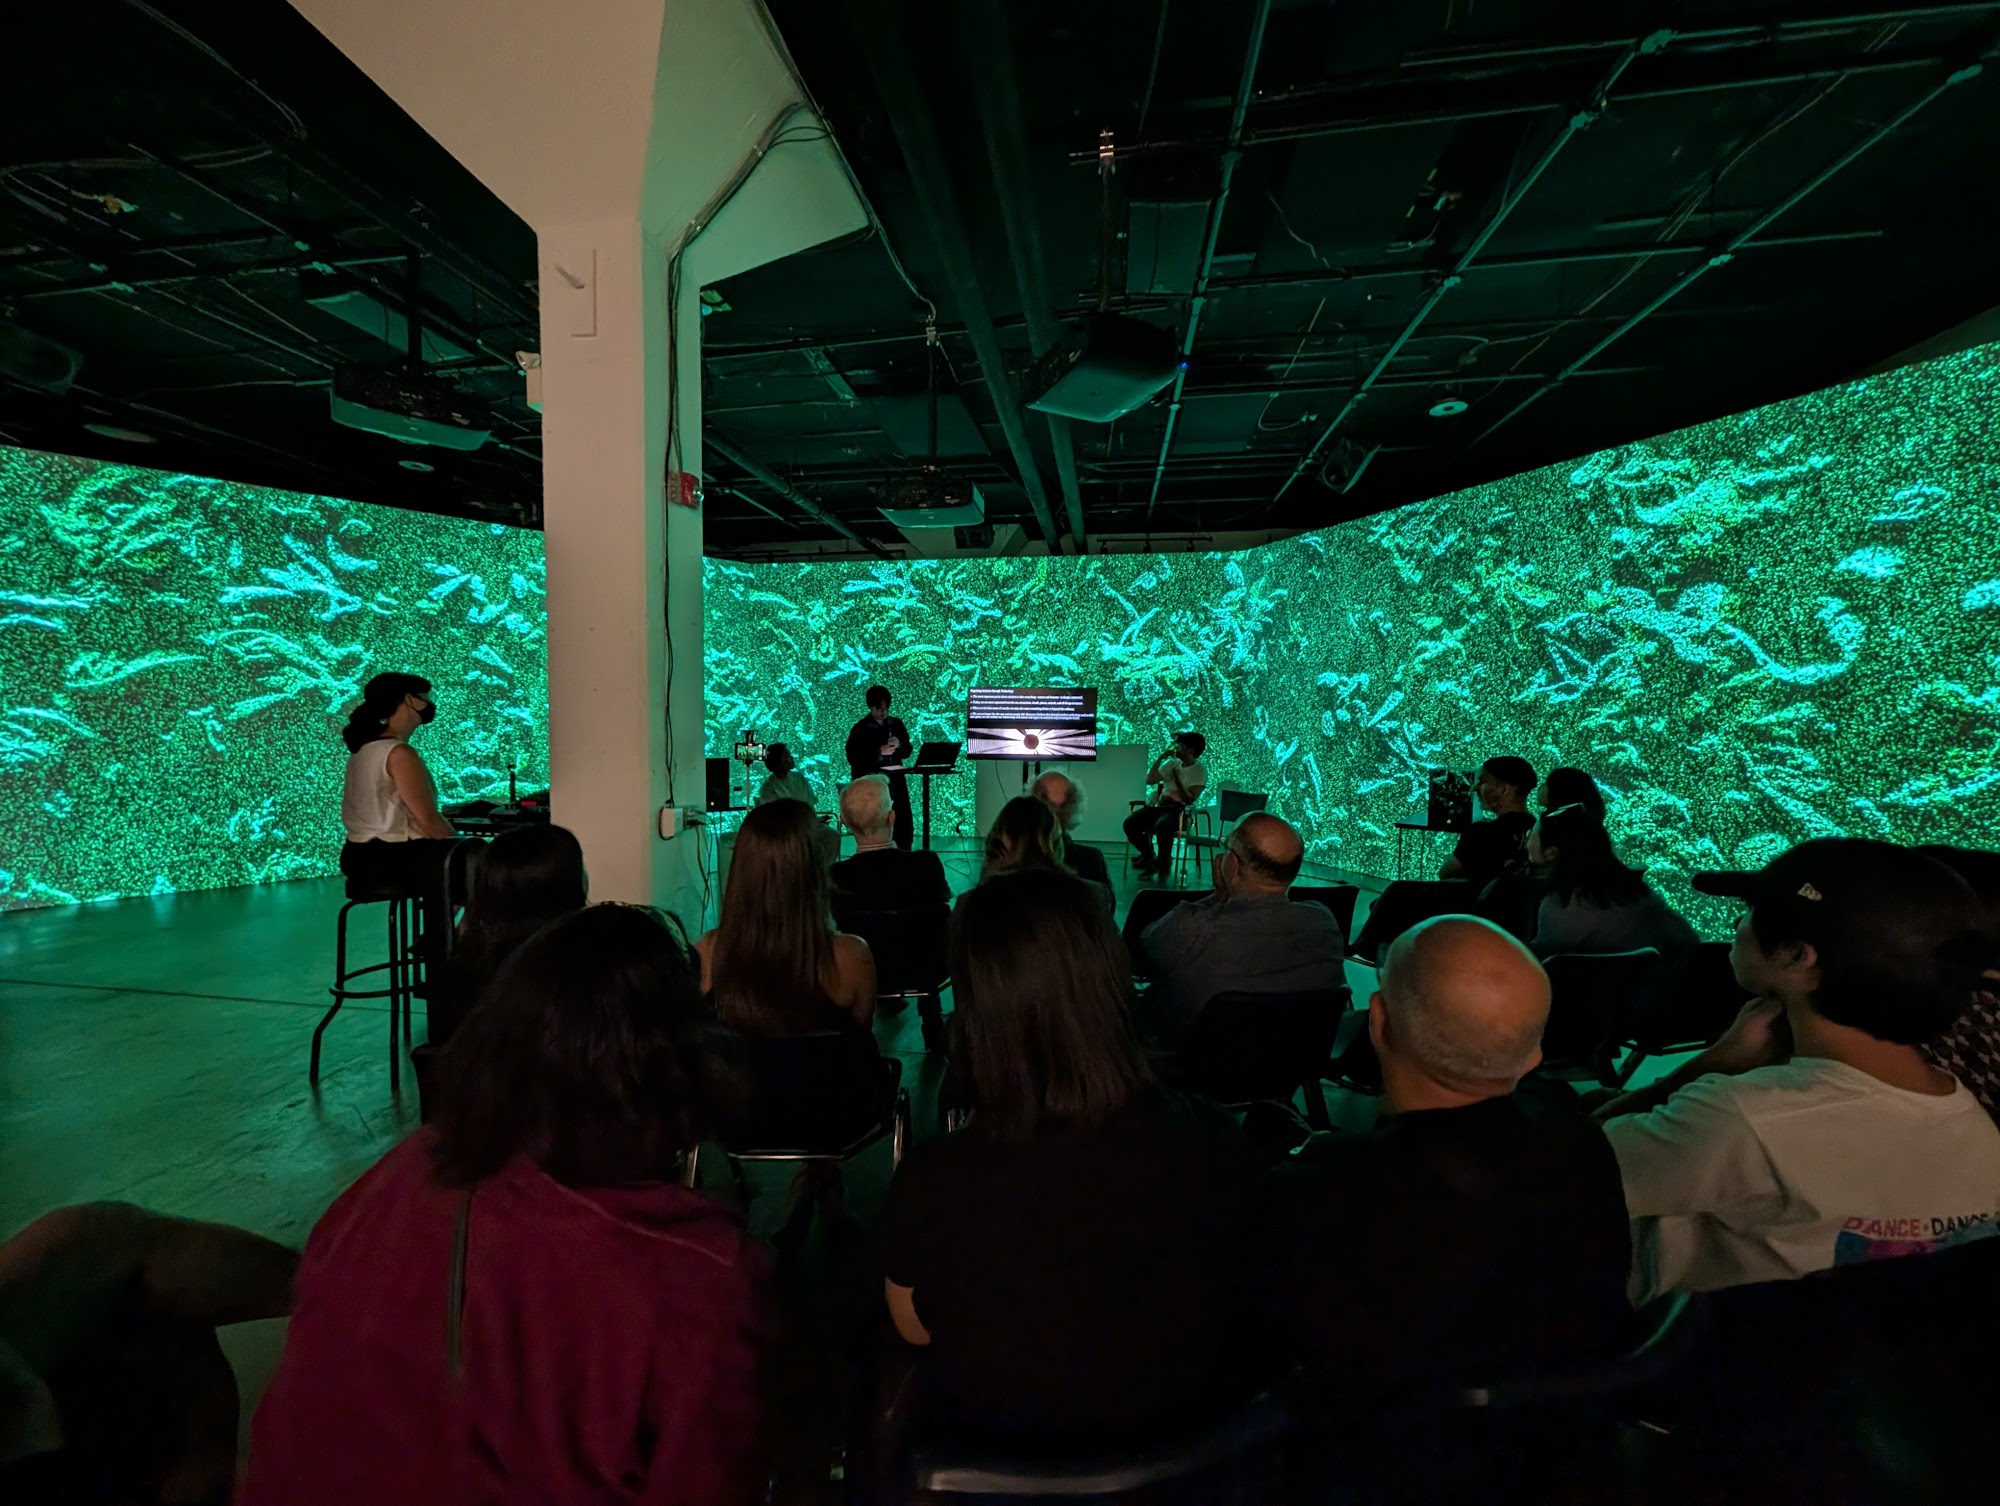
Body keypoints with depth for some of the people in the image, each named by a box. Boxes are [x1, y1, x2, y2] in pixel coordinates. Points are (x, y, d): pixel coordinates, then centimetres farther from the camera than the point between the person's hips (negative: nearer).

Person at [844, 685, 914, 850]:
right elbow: (852, 757, -8)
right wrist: (879, 752, -16)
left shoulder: (897, 724, 10)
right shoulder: (860, 728, -2)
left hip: (895, 780, 4)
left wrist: (899, 745, -10)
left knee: (903, 822, 1)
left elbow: (908, 752, 13)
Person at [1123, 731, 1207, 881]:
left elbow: (1190, 800, -13)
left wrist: (1177, 780, -17)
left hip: (1179, 811, -6)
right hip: (1159, 805, 6)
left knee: (1161, 826, -39)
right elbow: (1150, 780, 9)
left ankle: (1163, 861, -11)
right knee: (1129, 823, -15)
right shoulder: (1172, 763, 13)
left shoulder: (1200, 772, -5)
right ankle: (1149, 855, 8)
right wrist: (1160, 758, 4)